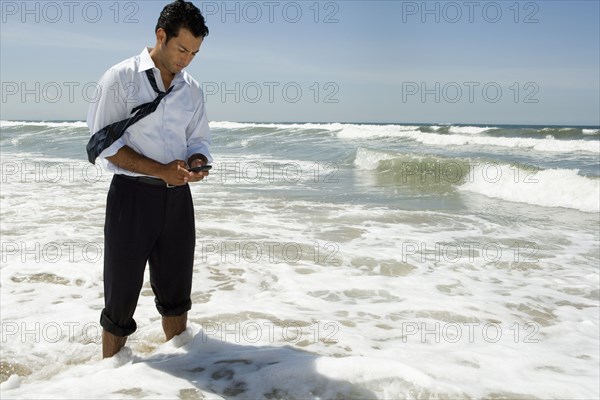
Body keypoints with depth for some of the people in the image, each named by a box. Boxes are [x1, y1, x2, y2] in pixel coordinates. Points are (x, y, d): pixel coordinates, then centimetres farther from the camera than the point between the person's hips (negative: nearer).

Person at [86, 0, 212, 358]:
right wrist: (161, 170, -20)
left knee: (176, 292, 16)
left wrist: (197, 162, -9)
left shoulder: (192, 89, 10)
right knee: (122, 294, 5)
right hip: (133, 194, -5)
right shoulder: (121, 78, -5)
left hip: (177, 197, 5)